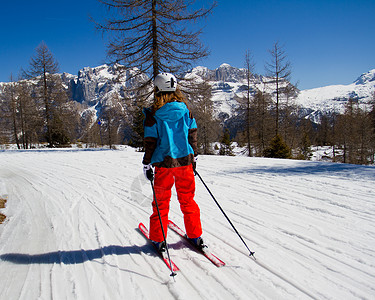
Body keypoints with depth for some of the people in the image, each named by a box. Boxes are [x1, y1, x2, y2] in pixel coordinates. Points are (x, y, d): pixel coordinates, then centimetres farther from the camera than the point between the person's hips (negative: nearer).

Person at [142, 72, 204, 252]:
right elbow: (192, 135, 6)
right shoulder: (185, 109, 1)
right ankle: (195, 236, 22)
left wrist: (147, 164, 0)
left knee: (161, 201, 11)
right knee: (187, 199, 15)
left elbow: (150, 142, -8)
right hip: (185, 160, 3)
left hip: (164, 163, -3)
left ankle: (158, 239, 19)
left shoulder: (153, 114, -9)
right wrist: (193, 156, 17)